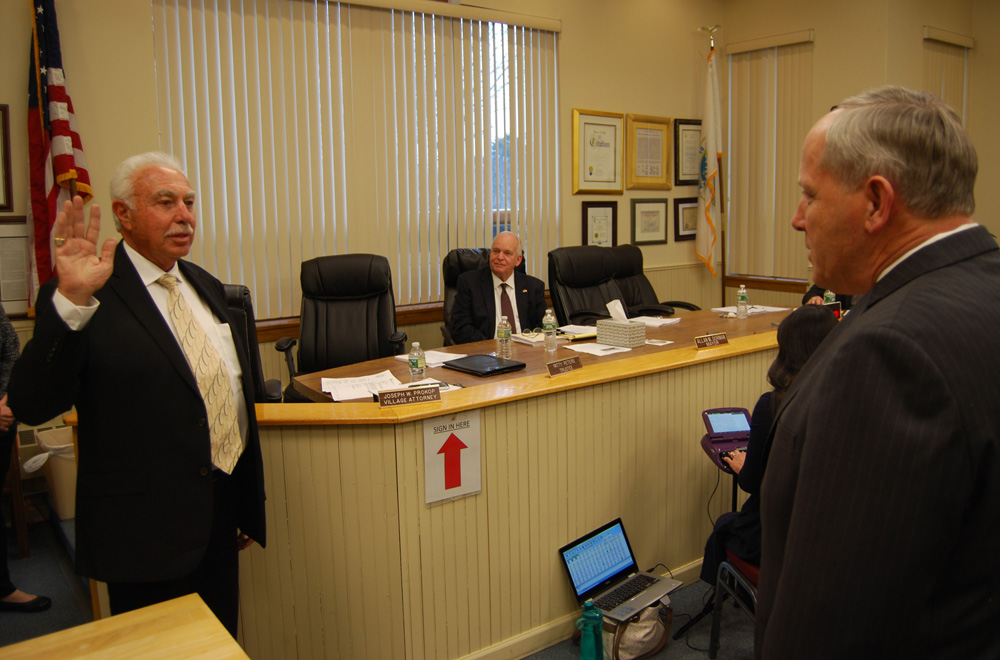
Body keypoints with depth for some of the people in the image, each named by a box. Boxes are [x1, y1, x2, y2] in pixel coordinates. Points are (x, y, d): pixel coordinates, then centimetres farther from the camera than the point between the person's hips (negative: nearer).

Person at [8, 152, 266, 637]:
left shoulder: (206, 286, 10)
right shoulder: (85, 298, -12)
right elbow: (31, 406, -22)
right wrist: (71, 302, -35)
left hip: (222, 513, 6)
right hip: (148, 530, -6)